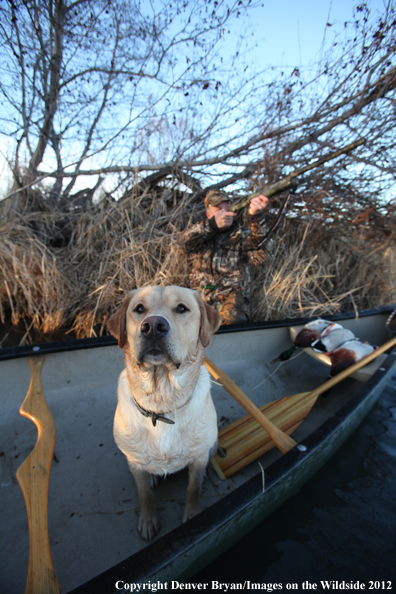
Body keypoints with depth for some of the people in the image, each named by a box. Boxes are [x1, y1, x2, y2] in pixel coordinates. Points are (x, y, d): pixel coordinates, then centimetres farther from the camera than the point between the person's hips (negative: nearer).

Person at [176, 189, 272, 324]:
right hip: (200, 297, 2)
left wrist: (256, 217, -26)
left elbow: (261, 255, -12)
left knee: (232, 318, -34)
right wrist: (212, 224, -25)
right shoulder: (201, 233, 13)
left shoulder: (241, 235, 8)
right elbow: (183, 240, -10)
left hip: (231, 297, -2)